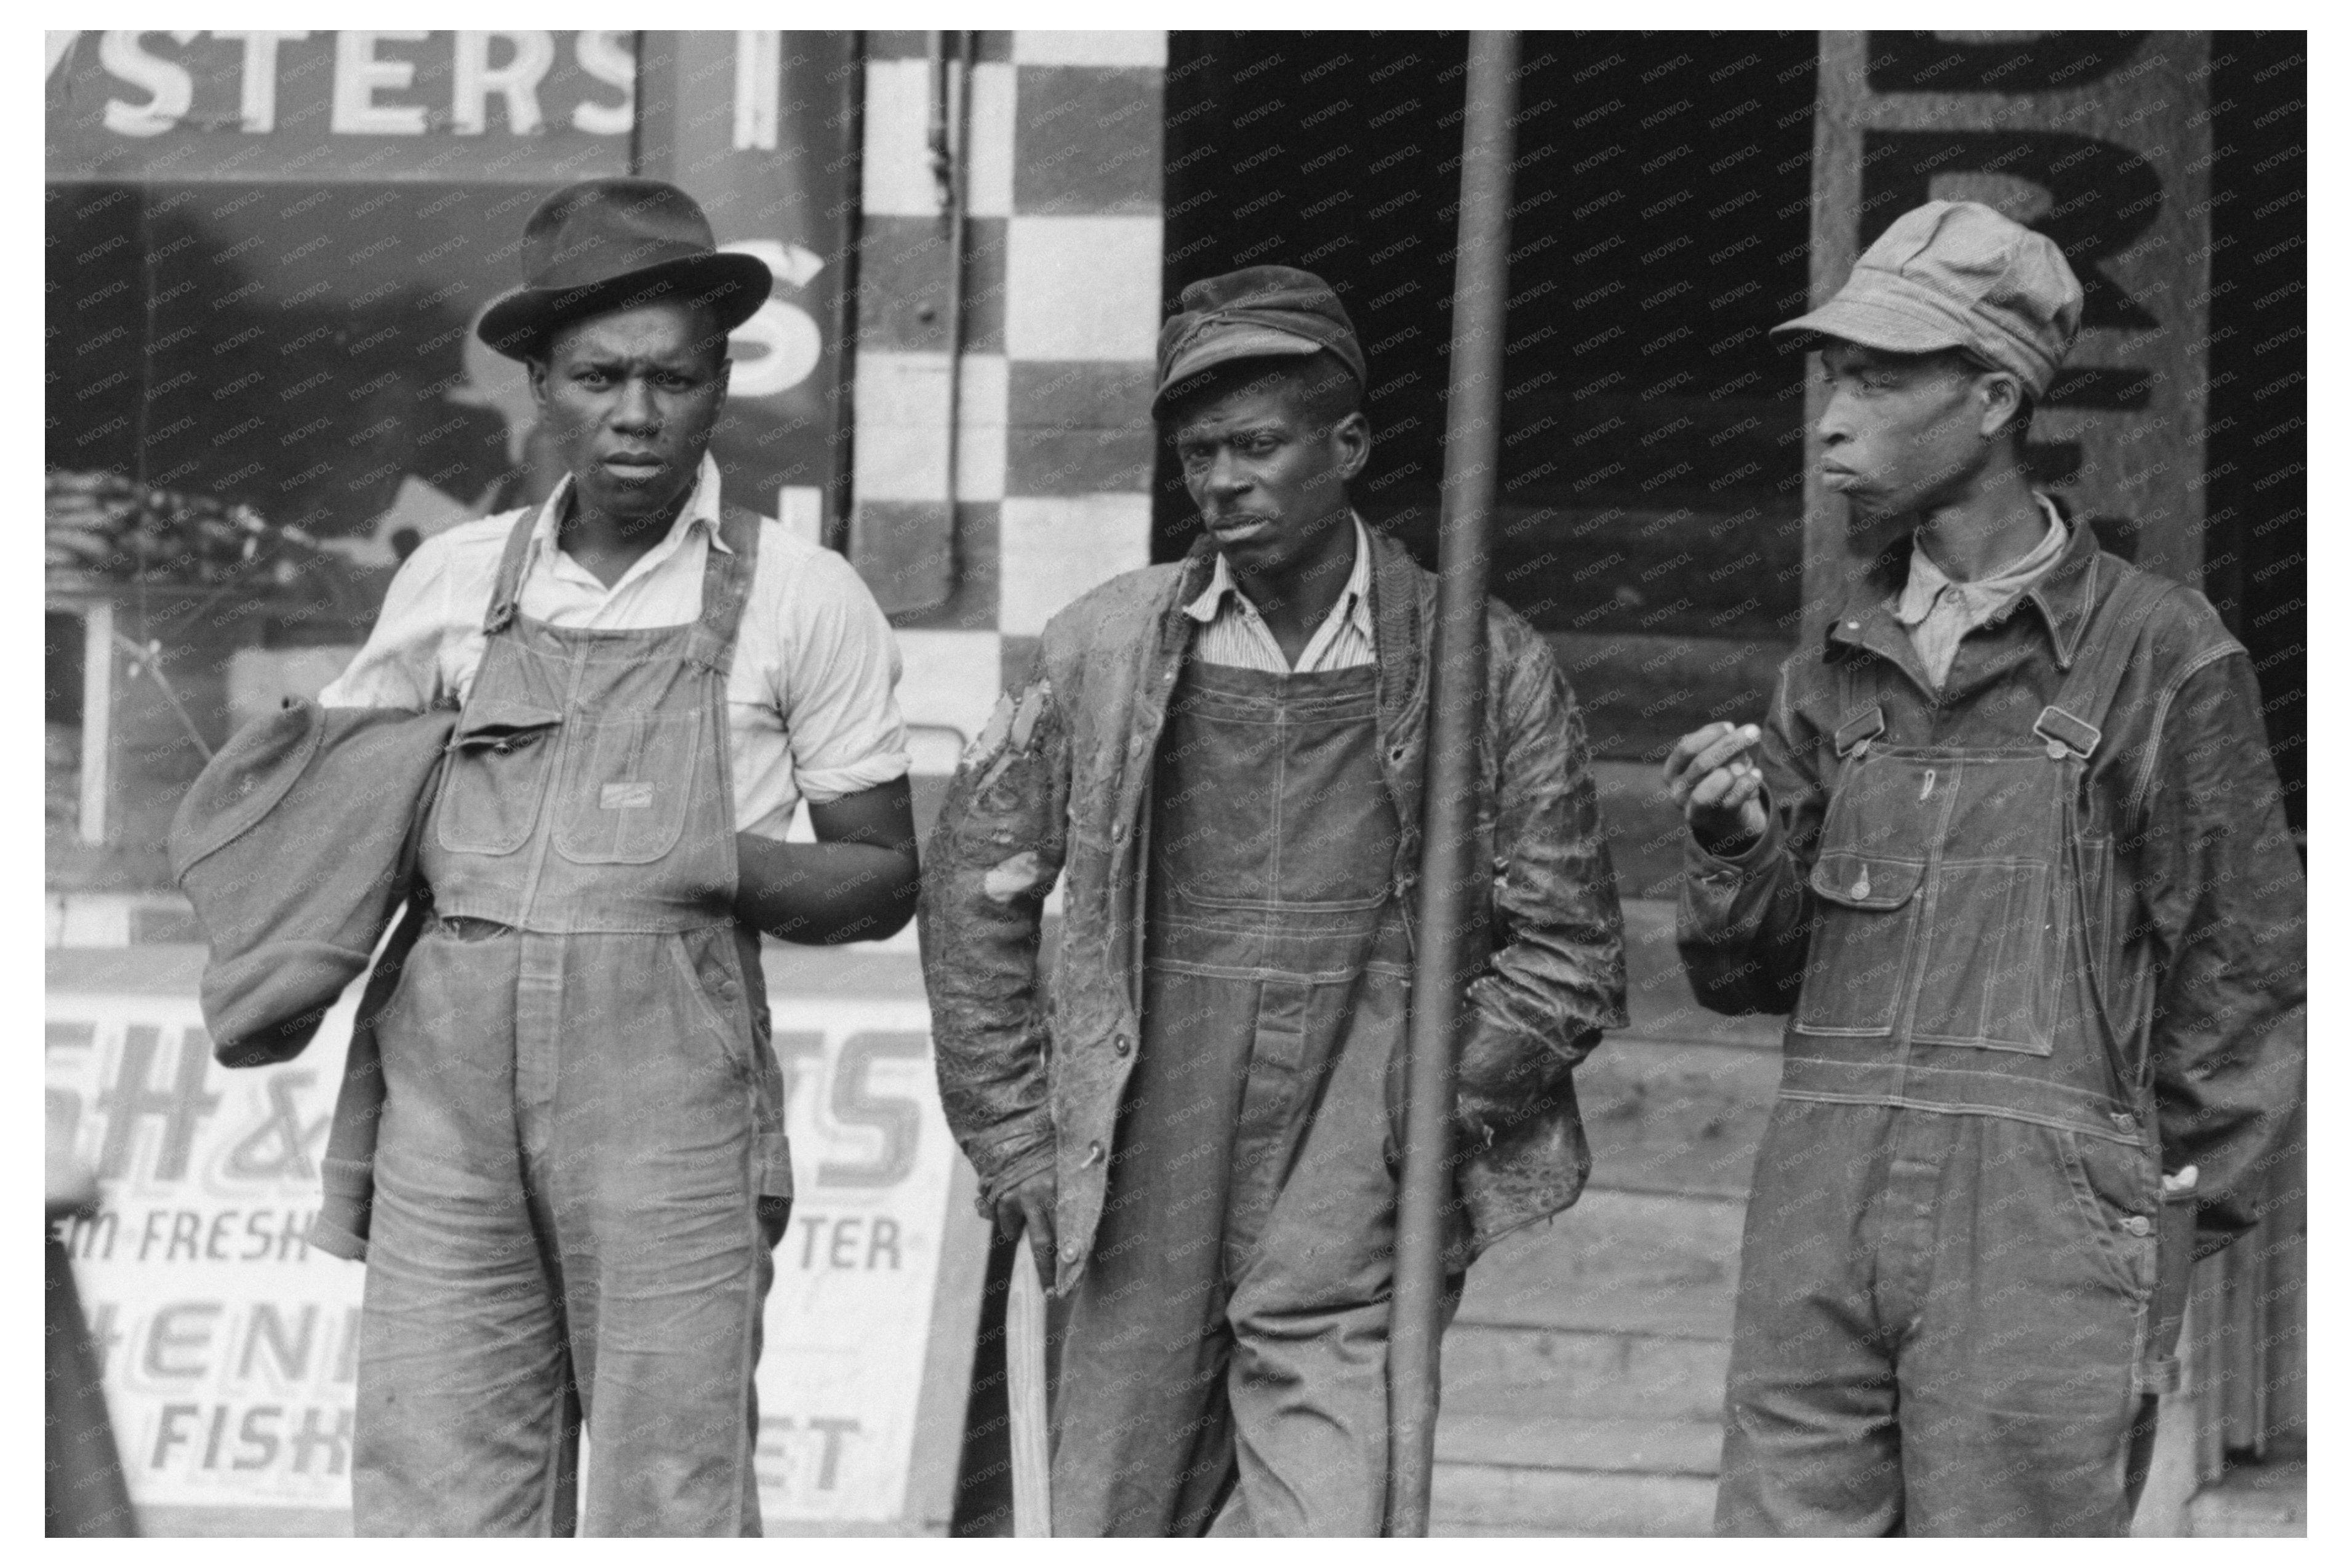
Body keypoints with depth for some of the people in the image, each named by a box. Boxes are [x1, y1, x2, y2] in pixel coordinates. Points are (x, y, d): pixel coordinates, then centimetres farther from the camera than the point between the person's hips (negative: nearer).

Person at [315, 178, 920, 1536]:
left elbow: (885, 879, 9)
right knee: (434, 1501, 1)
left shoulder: (800, 600, 5)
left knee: (675, 1507, -2)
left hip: (671, 1098, -3)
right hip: (449, 1099, 3)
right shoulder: (456, 582, 13)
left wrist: (730, 867, -9)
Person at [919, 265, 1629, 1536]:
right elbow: (974, 883, 14)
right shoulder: (1104, 648, 4)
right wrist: (1011, 1135, 8)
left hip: (1351, 1236, -2)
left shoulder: (1484, 668, 0)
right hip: (1143, 1217, 2)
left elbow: (1569, 954, 5)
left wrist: (1423, 1115, -5)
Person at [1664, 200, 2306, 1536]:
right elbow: (1751, 973, 16)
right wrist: (1733, 846, -4)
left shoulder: (2162, 653, -2)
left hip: (2042, 1221, -5)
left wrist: (2166, 1243, -1)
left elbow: (2246, 980, 0)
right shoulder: (1835, 670, 15)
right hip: (1818, 1209, 5)